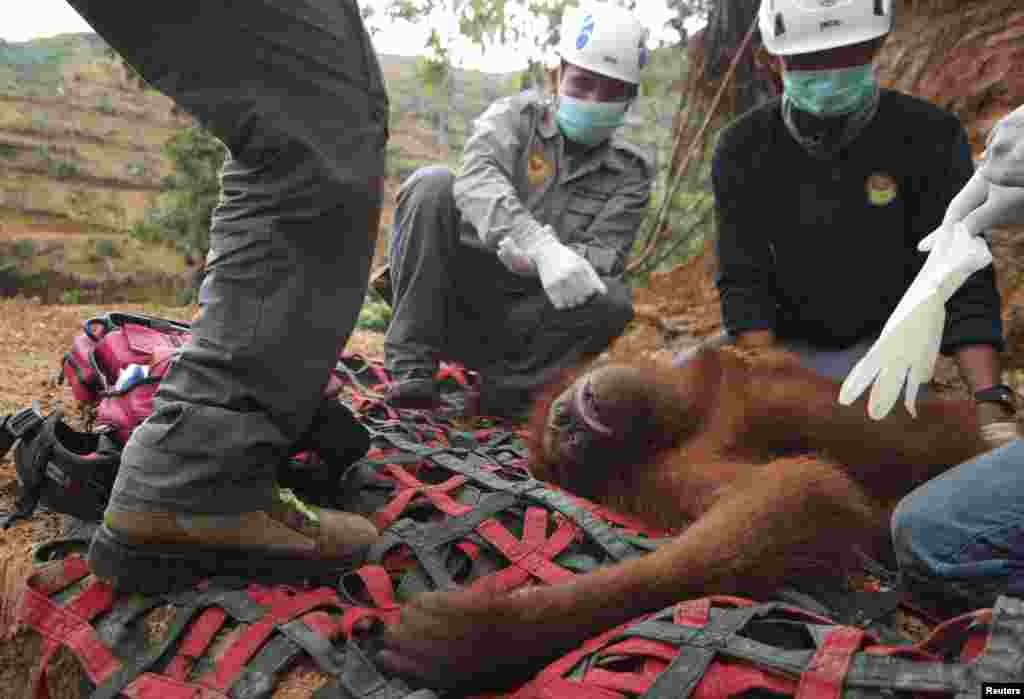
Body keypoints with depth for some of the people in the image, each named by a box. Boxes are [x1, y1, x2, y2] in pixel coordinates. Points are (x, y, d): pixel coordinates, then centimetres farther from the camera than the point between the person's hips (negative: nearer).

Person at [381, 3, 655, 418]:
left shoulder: (631, 171, 5)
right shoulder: (517, 115, 1)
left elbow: (604, 260, -8)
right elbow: (477, 177, -22)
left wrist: (526, 260, -29)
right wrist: (541, 247, -41)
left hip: (517, 319, 1)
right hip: (453, 298, 0)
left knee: (612, 301, -25)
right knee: (431, 183, -23)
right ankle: (411, 361, -20)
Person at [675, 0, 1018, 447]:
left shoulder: (929, 137, -16)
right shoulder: (743, 150, -13)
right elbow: (742, 280, -18)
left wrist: (991, 401, -33)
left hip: (881, 341, -1)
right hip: (783, 340, 1)